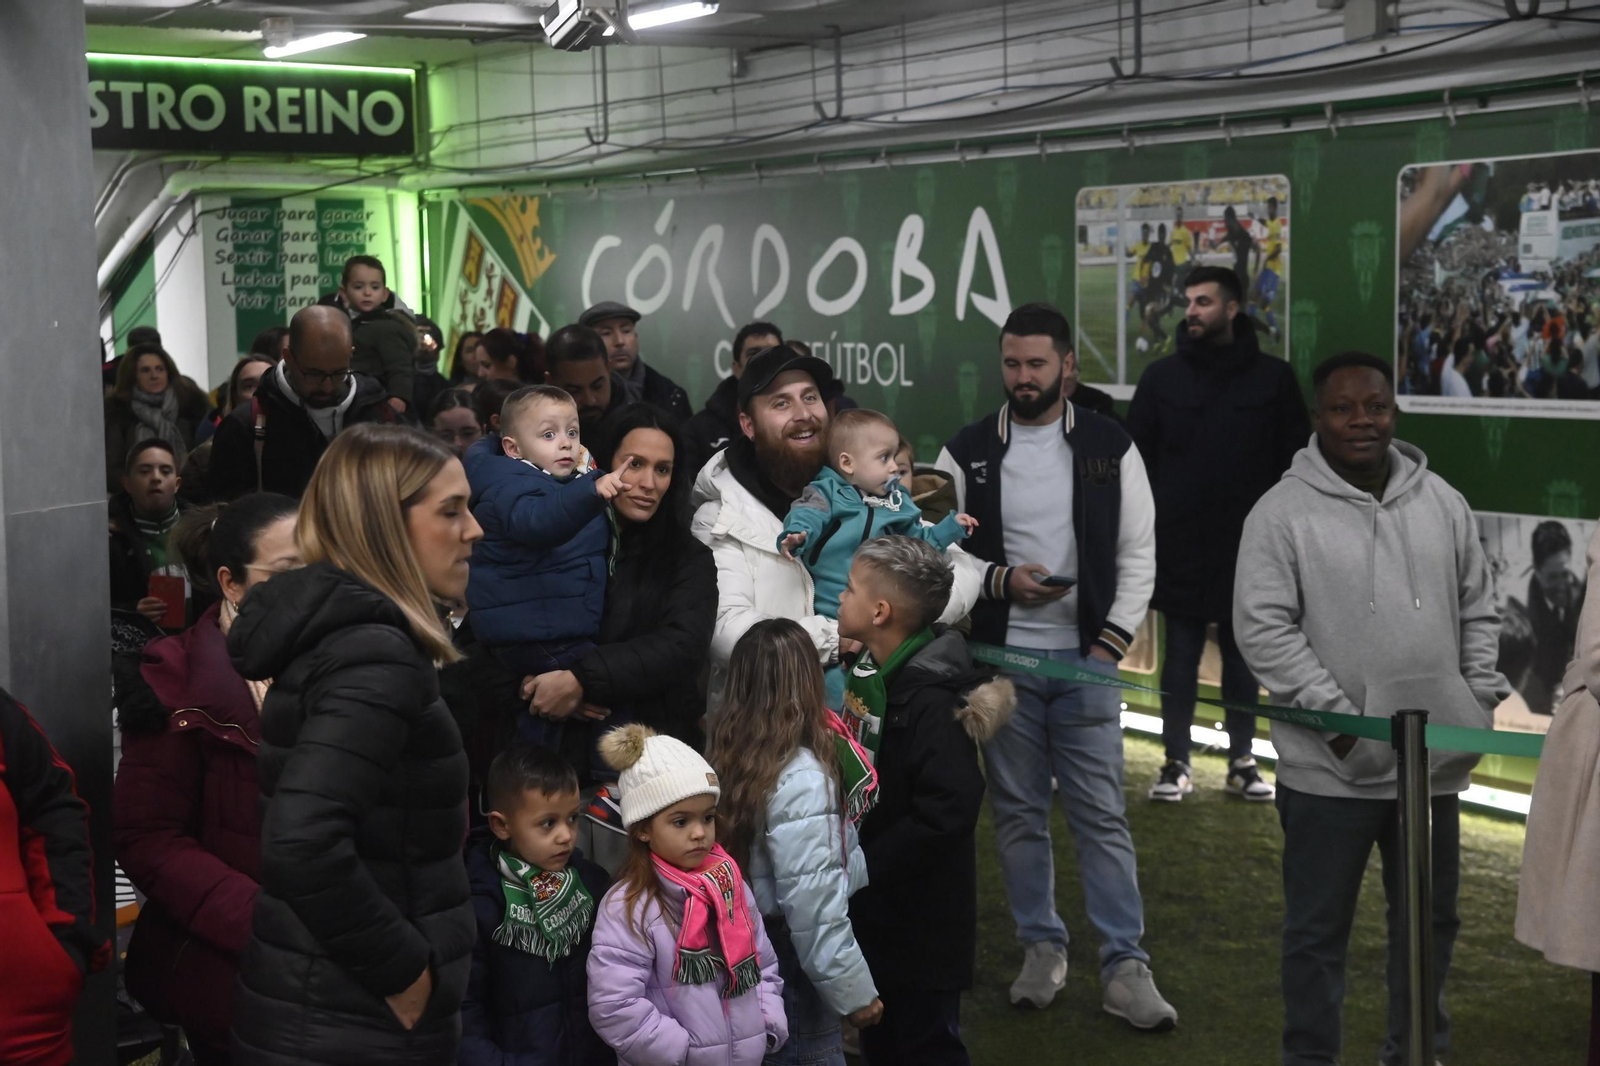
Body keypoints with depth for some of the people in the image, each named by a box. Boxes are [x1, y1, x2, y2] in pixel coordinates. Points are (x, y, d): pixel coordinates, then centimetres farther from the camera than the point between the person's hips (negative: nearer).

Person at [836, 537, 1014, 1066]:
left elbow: (946, 812, -29)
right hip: (872, 903, 9)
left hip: (921, 917, -9)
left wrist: (861, 869, -24)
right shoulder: (870, 671, 5)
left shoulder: (930, 699, -24)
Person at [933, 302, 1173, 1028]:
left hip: (1085, 658, -1)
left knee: (1102, 814, 0)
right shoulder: (966, 453, 1)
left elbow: (1138, 554, 2)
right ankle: (1042, 948, 22)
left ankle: (1125, 967, 5)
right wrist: (1000, 581, -15)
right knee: (1018, 811, 9)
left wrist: (1111, 641, -8)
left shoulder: (1111, 448, 2)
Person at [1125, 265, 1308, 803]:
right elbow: (1135, 457, 2)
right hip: (1179, 545, 0)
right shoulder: (1162, 376, 2)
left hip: (1248, 545, 0)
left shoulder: (1274, 378, 1)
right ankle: (1177, 763, 13)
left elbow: (1297, 461, 2)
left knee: (1243, 655, 9)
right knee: (1180, 657, 5)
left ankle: (1242, 760, 19)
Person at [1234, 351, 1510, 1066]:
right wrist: (1336, 713, -17)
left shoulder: (1442, 502, 7)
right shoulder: (1283, 512, -8)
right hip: (1331, 766, -5)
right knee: (1318, 928, 5)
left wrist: (1480, 697, 3)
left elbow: (1477, 610, 14)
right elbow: (1262, 628, -12)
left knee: (1429, 921, 17)